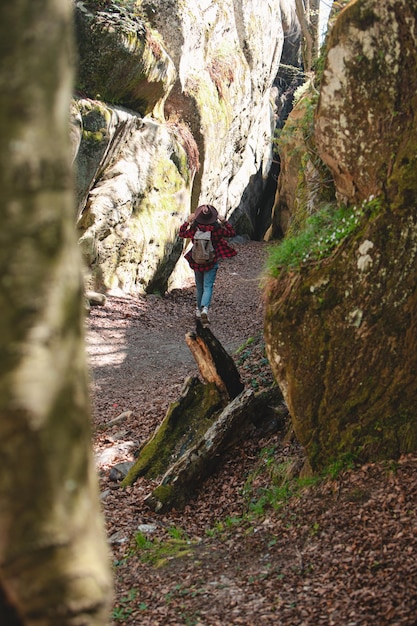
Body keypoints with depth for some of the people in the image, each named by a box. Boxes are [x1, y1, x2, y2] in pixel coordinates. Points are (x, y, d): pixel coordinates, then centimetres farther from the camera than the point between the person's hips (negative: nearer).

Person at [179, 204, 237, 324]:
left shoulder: (194, 228, -10)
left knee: (199, 287, 18)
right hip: (212, 262, -2)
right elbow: (232, 233, 2)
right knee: (208, 287, -3)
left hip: (197, 262, 2)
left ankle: (199, 309, 29)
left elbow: (182, 234, 7)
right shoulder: (217, 229, -12)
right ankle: (205, 308, -25)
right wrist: (224, 221, 4)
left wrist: (188, 221, 8)